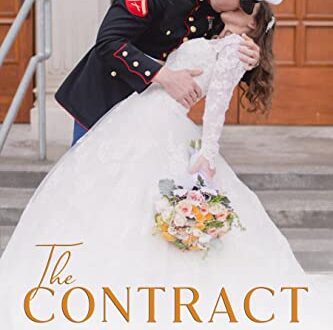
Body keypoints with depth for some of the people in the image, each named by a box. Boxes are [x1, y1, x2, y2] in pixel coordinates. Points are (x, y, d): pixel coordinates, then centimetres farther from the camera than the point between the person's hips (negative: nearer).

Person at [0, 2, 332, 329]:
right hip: (139, 119, 9)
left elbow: (218, 101, -13)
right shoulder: (214, 43, 25)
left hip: (161, 129, -9)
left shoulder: (236, 45, 0)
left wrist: (207, 153, -20)